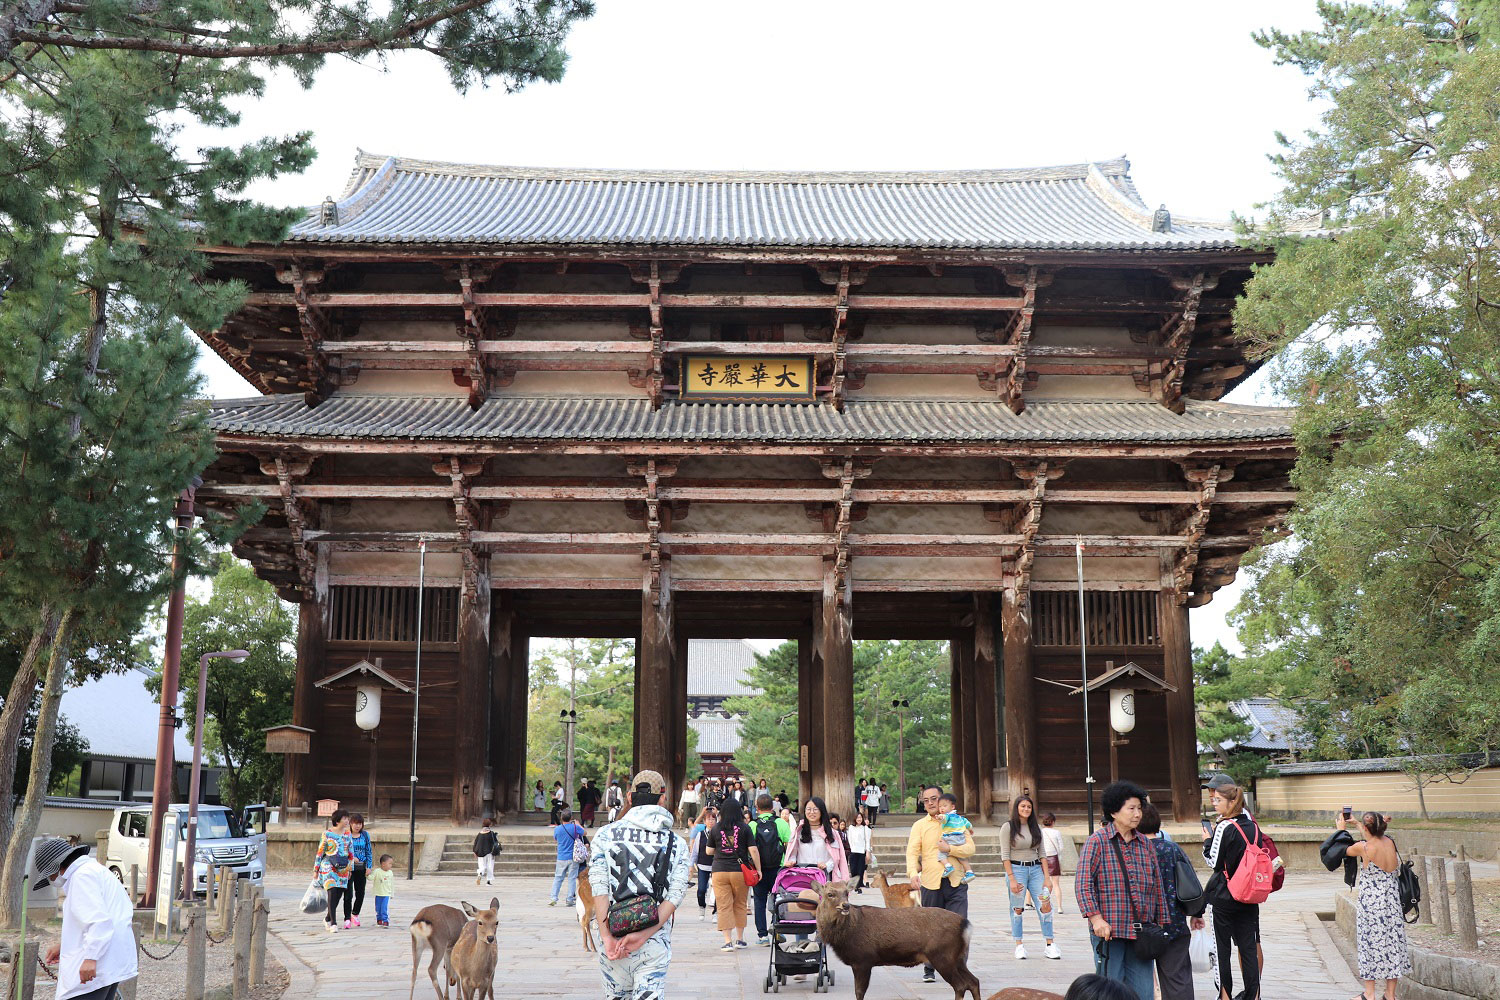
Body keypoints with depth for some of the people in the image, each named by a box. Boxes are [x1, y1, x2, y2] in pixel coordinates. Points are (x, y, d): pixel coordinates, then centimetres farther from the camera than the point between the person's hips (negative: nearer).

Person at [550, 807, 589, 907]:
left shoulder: (557, 829, -5)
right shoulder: (575, 827, -9)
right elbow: (585, 833, 11)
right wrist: (578, 824, 25)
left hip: (561, 858, 1)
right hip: (573, 857, -1)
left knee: (558, 878, 9)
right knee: (572, 878, 4)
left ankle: (554, 898, 1)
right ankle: (569, 900, 4)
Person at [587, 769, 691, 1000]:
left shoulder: (606, 835, 3)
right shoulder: (676, 844, 4)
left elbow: (599, 888, -8)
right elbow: (675, 896, -8)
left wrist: (607, 936, -11)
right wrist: (644, 935, -13)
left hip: (613, 938, 1)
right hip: (655, 944, -1)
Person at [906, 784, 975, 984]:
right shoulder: (919, 826, 8)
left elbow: (970, 848, 1)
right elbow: (912, 852, -4)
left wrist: (950, 849, -14)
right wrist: (913, 873, -21)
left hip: (956, 883, 0)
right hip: (930, 883, 0)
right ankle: (929, 969, 22)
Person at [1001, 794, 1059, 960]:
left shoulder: (1036, 827, 10)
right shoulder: (1008, 827, -3)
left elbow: (1042, 853, 12)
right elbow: (1005, 855, -6)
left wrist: (1046, 877, 4)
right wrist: (1011, 879, -13)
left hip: (1035, 869, 4)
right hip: (1016, 869, -4)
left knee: (1045, 906, -5)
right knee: (1017, 909, 0)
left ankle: (1049, 945, 1)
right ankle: (1019, 945, 9)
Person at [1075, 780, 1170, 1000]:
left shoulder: (1145, 844, 14)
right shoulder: (1097, 841, -4)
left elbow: (1157, 885, 18)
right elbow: (1083, 883, -9)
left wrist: (1160, 922, 15)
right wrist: (1095, 918, -18)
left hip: (1141, 932, 5)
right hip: (1108, 930, -5)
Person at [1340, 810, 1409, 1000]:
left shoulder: (1363, 847, -15)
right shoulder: (1390, 843, -1)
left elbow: (1343, 850, 4)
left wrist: (1341, 828, 20)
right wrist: (1357, 823, 34)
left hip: (1370, 903, -5)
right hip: (1392, 903, 5)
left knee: (1369, 944, 5)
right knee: (1392, 943, 11)